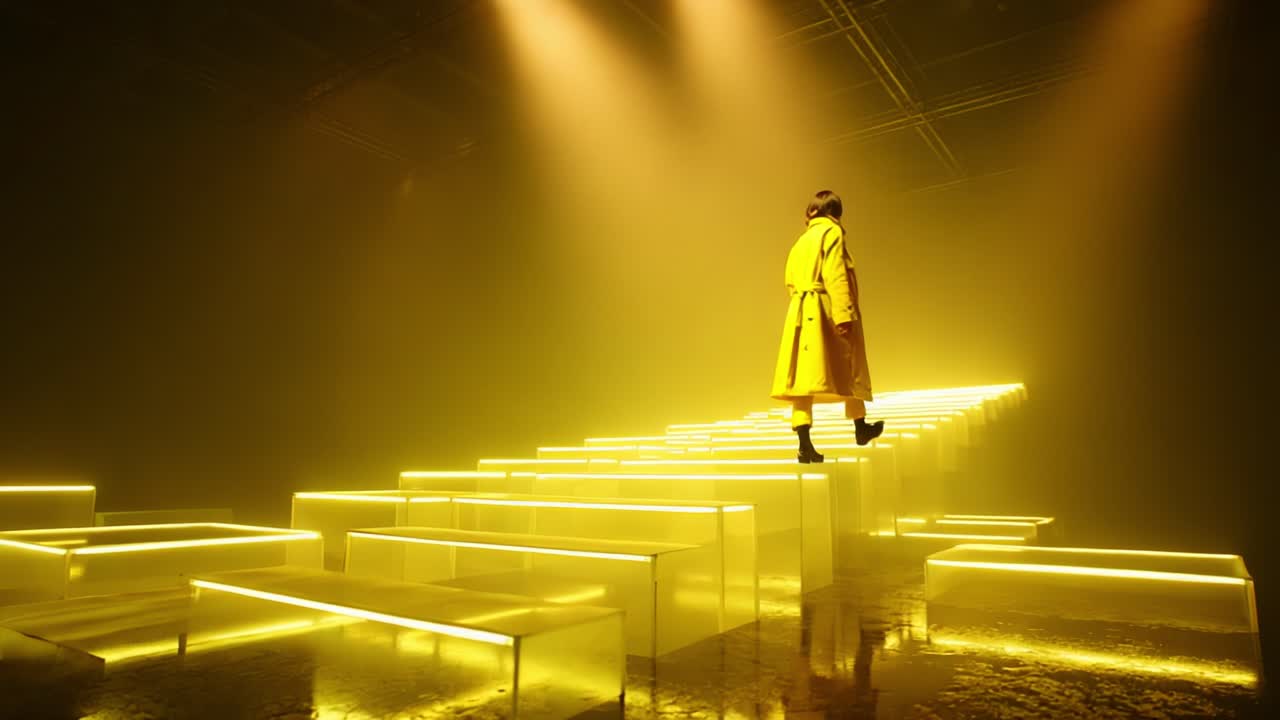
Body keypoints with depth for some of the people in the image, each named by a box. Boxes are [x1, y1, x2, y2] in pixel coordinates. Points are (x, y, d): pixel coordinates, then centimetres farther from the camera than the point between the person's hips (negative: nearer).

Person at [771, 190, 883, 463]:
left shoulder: (801, 240, 18)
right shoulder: (832, 232, -3)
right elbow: (836, 276, -16)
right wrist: (844, 314, -21)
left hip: (800, 312, 6)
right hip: (825, 312, -6)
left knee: (803, 374, -2)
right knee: (849, 369, 13)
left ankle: (805, 444, -11)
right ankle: (860, 427, 31)